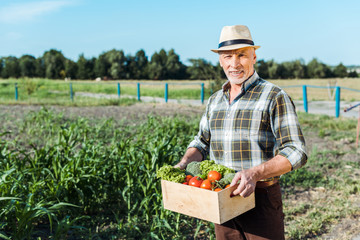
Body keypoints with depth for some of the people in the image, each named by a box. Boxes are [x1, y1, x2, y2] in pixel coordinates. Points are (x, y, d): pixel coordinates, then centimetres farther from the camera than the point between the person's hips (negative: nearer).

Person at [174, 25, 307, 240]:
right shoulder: (215, 100, 9)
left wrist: (255, 173, -29)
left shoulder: (274, 97, -10)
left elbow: (296, 152, -15)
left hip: (261, 199, -5)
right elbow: (202, 142, 19)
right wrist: (185, 162, -1)